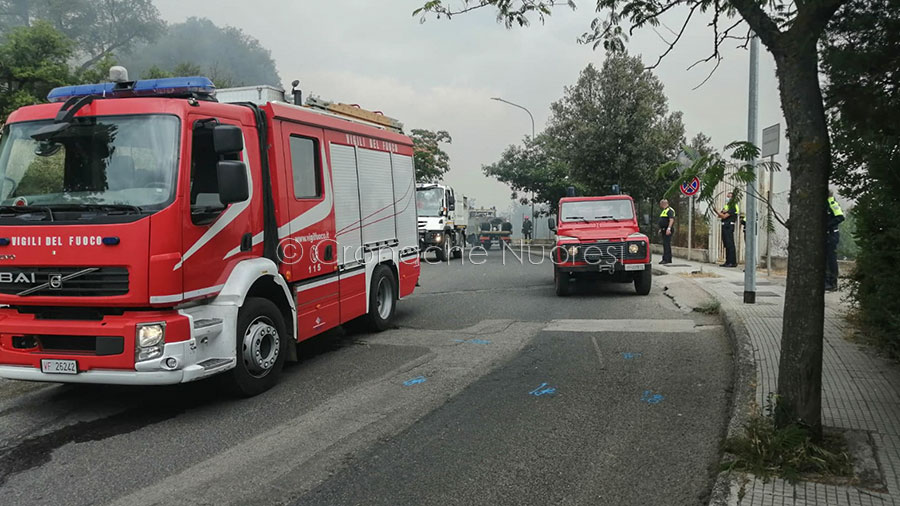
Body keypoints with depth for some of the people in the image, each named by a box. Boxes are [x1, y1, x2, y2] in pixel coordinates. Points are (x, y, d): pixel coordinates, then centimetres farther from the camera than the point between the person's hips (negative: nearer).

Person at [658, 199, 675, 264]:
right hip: (664, 230, 10)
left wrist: (668, 228, -29)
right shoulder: (664, 211, 22)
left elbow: (671, 220, -22)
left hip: (667, 230, -10)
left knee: (667, 244, -12)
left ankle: (667, 259, -14)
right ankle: (668, 259, 15)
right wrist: (660, 229, 24)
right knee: (665, 244, 10)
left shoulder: (670, 210, -10)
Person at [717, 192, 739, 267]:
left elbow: (724, 216, -17)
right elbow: (720, 216, 14)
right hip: (724, 226, 9)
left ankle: (732, 262, -10)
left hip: (729, 226, -9)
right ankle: (728, 262, 13)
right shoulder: (726, 206, 20)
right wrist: (722, 212, -6)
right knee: (726, 245, 10)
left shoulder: (733, 206, -9)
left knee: (730, 245, -10)